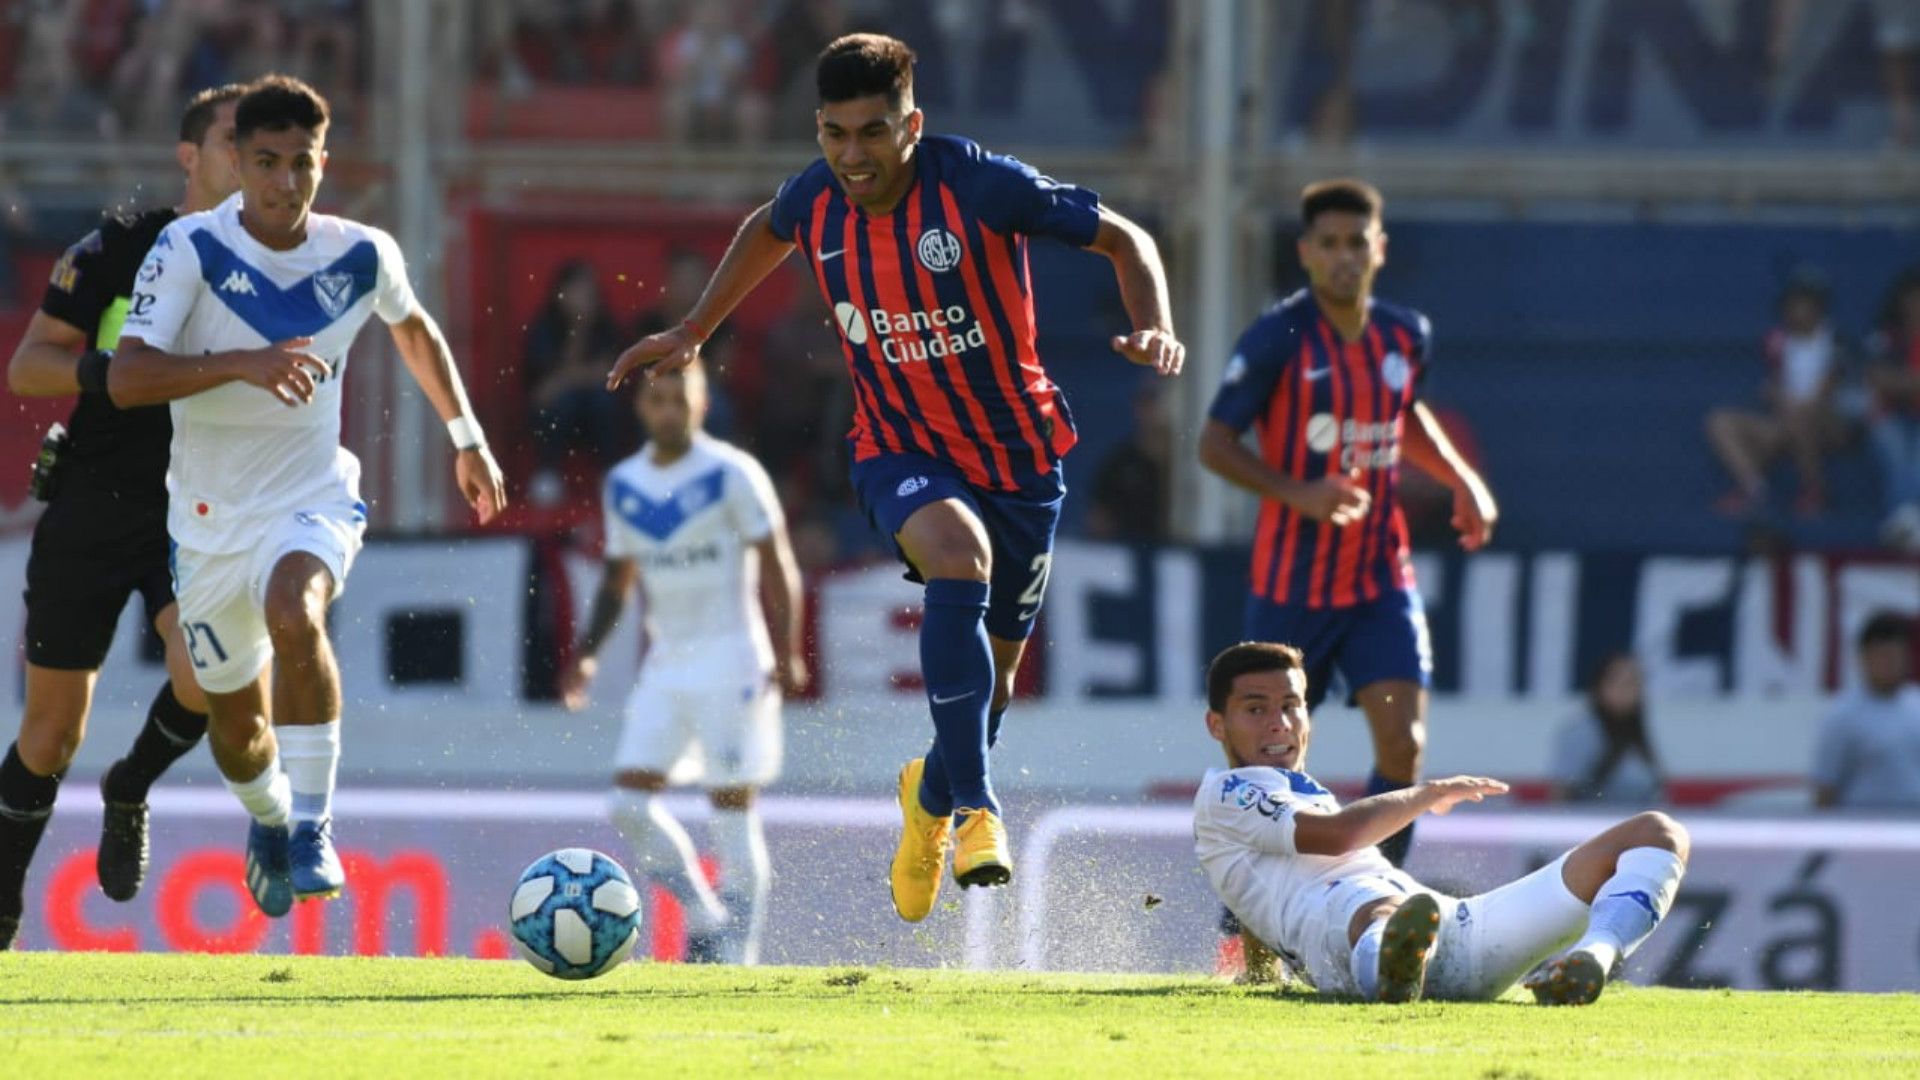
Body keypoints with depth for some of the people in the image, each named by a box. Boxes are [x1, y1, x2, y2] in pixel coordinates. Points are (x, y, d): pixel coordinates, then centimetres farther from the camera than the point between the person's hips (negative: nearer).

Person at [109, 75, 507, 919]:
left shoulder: (361, 256, -5)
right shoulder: (191, 249, -15)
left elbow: (414, 330, 19)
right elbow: (125, 378, -25)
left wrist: (466, 437, 22)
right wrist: (241, 363, -37)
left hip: (313, 497, -1)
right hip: (210, 518, 1)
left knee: (294, 616, -35)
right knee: (234, 724, 13)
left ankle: (312, 827, -23)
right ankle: (268, 819, 50)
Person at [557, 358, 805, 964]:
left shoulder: (731, 475, -7)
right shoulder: (623, 485, 10)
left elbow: (776, 565, -6)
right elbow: (619, 577, 19)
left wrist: (786, 654, -14)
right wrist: (588, 651, 7)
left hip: (729, 659, -6)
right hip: (665, 664, 6)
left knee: (733, 810, -6)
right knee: (629, 803, -6)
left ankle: (738, 949, 0)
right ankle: (703, 916, 8)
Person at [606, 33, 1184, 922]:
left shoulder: (981, 185, -21)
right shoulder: (815, 199, -9)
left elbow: (1124, 239, -13)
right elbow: (768, 230, 18)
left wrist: (1154, 328, -30)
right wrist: (692, 333, 17)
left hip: (1016, 449, 0)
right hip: (900, 452, 0)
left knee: (993, 671, 10)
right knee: (957, 551, -34)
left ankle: (932, 796, 45)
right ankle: (975, 809, -33)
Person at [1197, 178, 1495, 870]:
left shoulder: (1407, 337, 4)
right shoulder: (1278, 339, -12)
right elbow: (1215, 443, -10)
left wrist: (1462, 479, 10)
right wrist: (1297, 493, -23)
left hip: (1381, 577, 4)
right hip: (1291, 580, -3)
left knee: (1403, 742, -11)